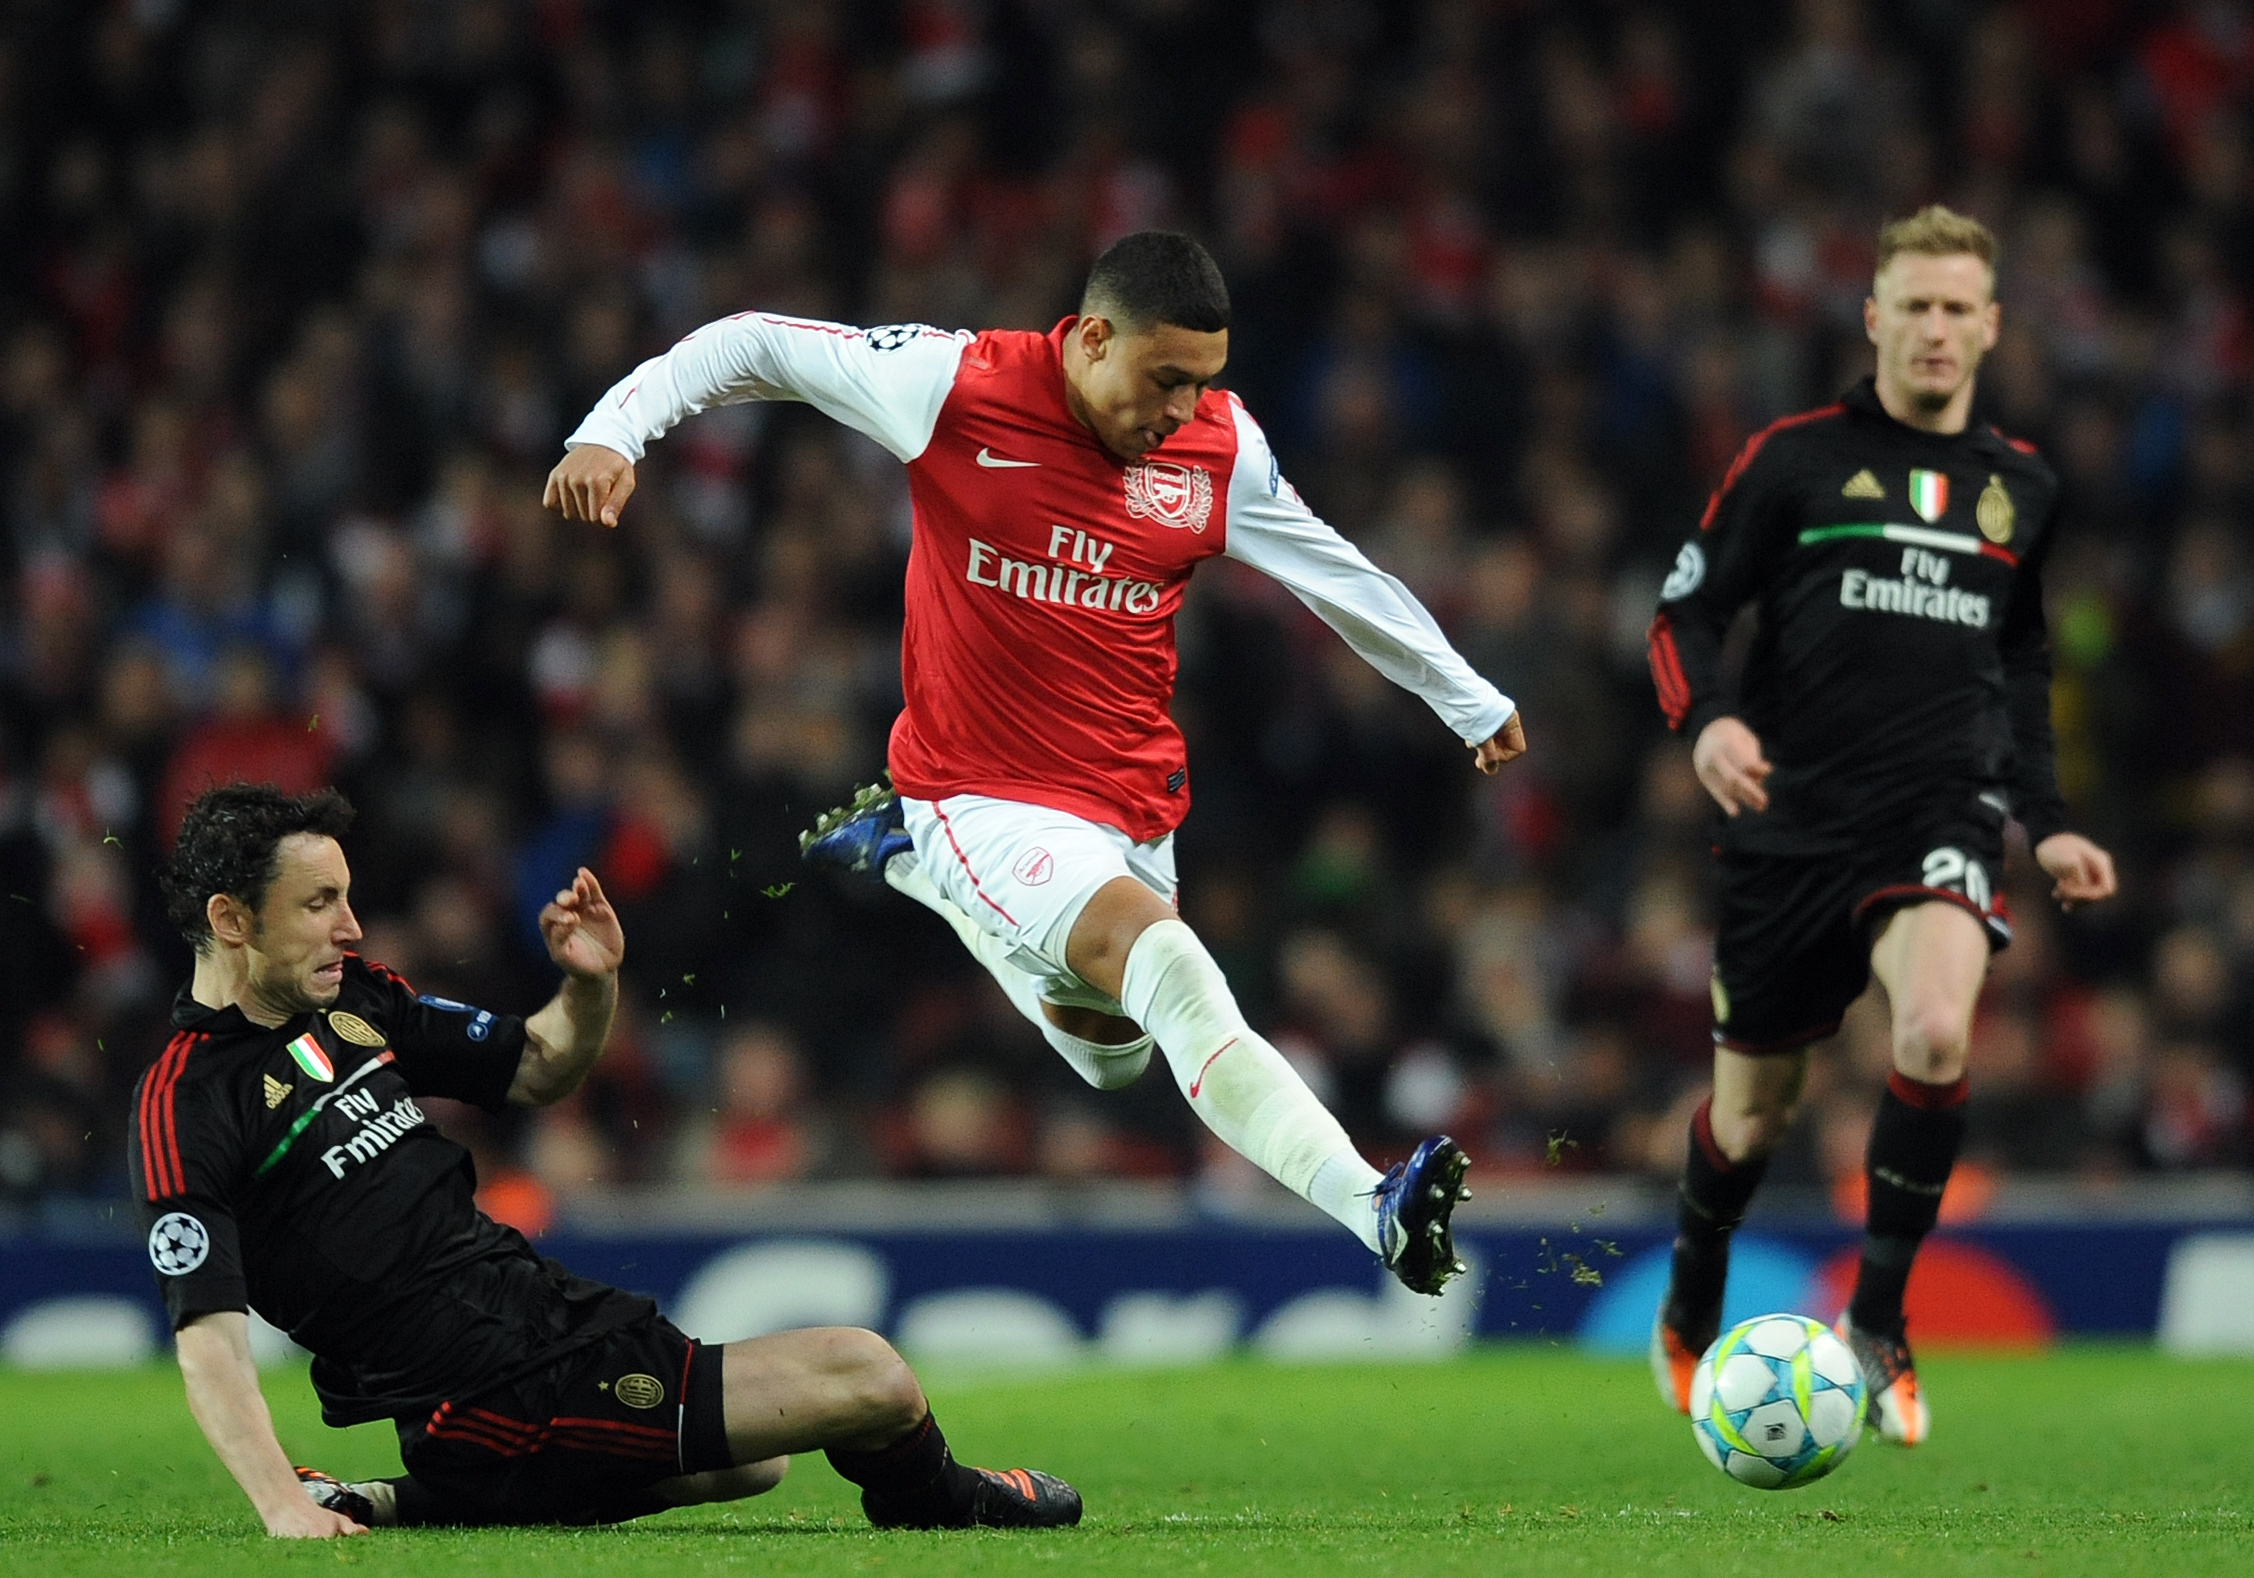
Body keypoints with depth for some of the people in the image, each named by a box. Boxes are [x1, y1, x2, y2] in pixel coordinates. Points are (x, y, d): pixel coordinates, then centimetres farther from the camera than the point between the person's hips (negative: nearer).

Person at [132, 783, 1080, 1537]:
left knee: (748, 1460, 36)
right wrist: (284, 1508, -34)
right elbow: (210, 1341, -22)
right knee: (868, 1380, -13)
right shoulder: (184, 1107, -15)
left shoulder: (353, 1001, 9)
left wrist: (590, 984, -1)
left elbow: (538, 1072, 20)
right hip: (503, 1403, -10)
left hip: (555, 1308, 10)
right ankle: (934, 1505, 26)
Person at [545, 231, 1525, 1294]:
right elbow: (751, 345, -6)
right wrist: (611, 432, -18)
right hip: (986, 794, -6)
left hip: (1132, 801, 6)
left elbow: (1339, 576, 10)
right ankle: (1374, 1208, -43)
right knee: (1166, 965, -30)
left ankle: (912, 862, 42)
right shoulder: (956, 385, -15)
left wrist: (1469, 700, 16)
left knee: (1110, 1053, 22)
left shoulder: (1222, 446, -4)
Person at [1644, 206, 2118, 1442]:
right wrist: (1705, 719, -20)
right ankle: (1690, 1314, 41)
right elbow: (1685, 612, 0)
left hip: (1940, 815, 1)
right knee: (1755, 1109, 10)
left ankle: (1875, 1319, -15)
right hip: (1791, 821, -1)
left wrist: (2047, 825, 17)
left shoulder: (2022, 488, 11)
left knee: (1936, 1028, -29)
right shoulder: (1796, 458, -1)